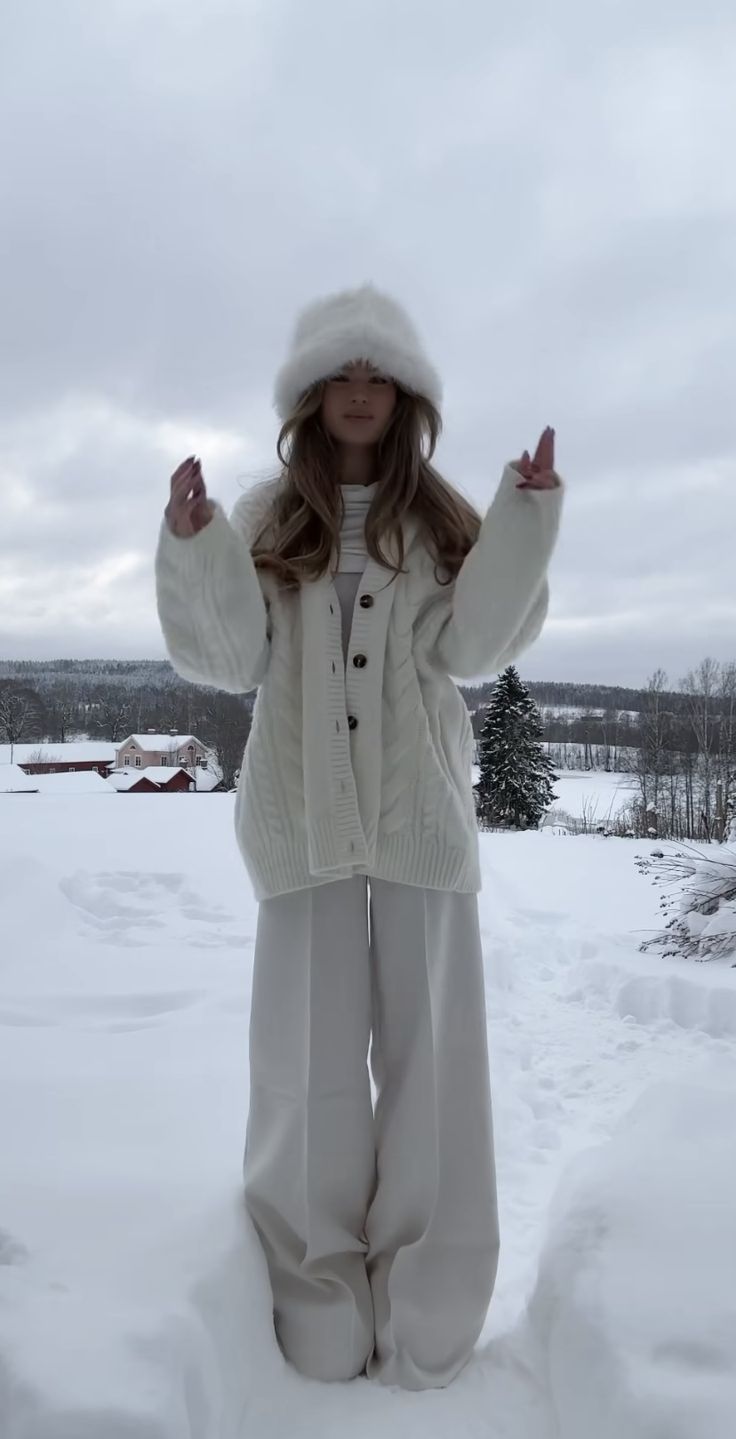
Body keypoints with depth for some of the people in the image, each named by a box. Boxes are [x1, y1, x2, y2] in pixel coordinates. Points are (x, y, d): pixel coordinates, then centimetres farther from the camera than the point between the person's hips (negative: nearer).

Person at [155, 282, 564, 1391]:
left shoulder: (441, 519, 9)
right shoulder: (267, 517, 8)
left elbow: (472, 647, -4)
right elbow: (231, 660, 0)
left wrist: (525, 520, -12)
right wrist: (193, 544, -13)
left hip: (421, 811, 1)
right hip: (305, 812, 0)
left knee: (427, 1049, 2)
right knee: (314, 1060, 2)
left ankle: (424, 1324, 17)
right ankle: (322, 1327, 17)